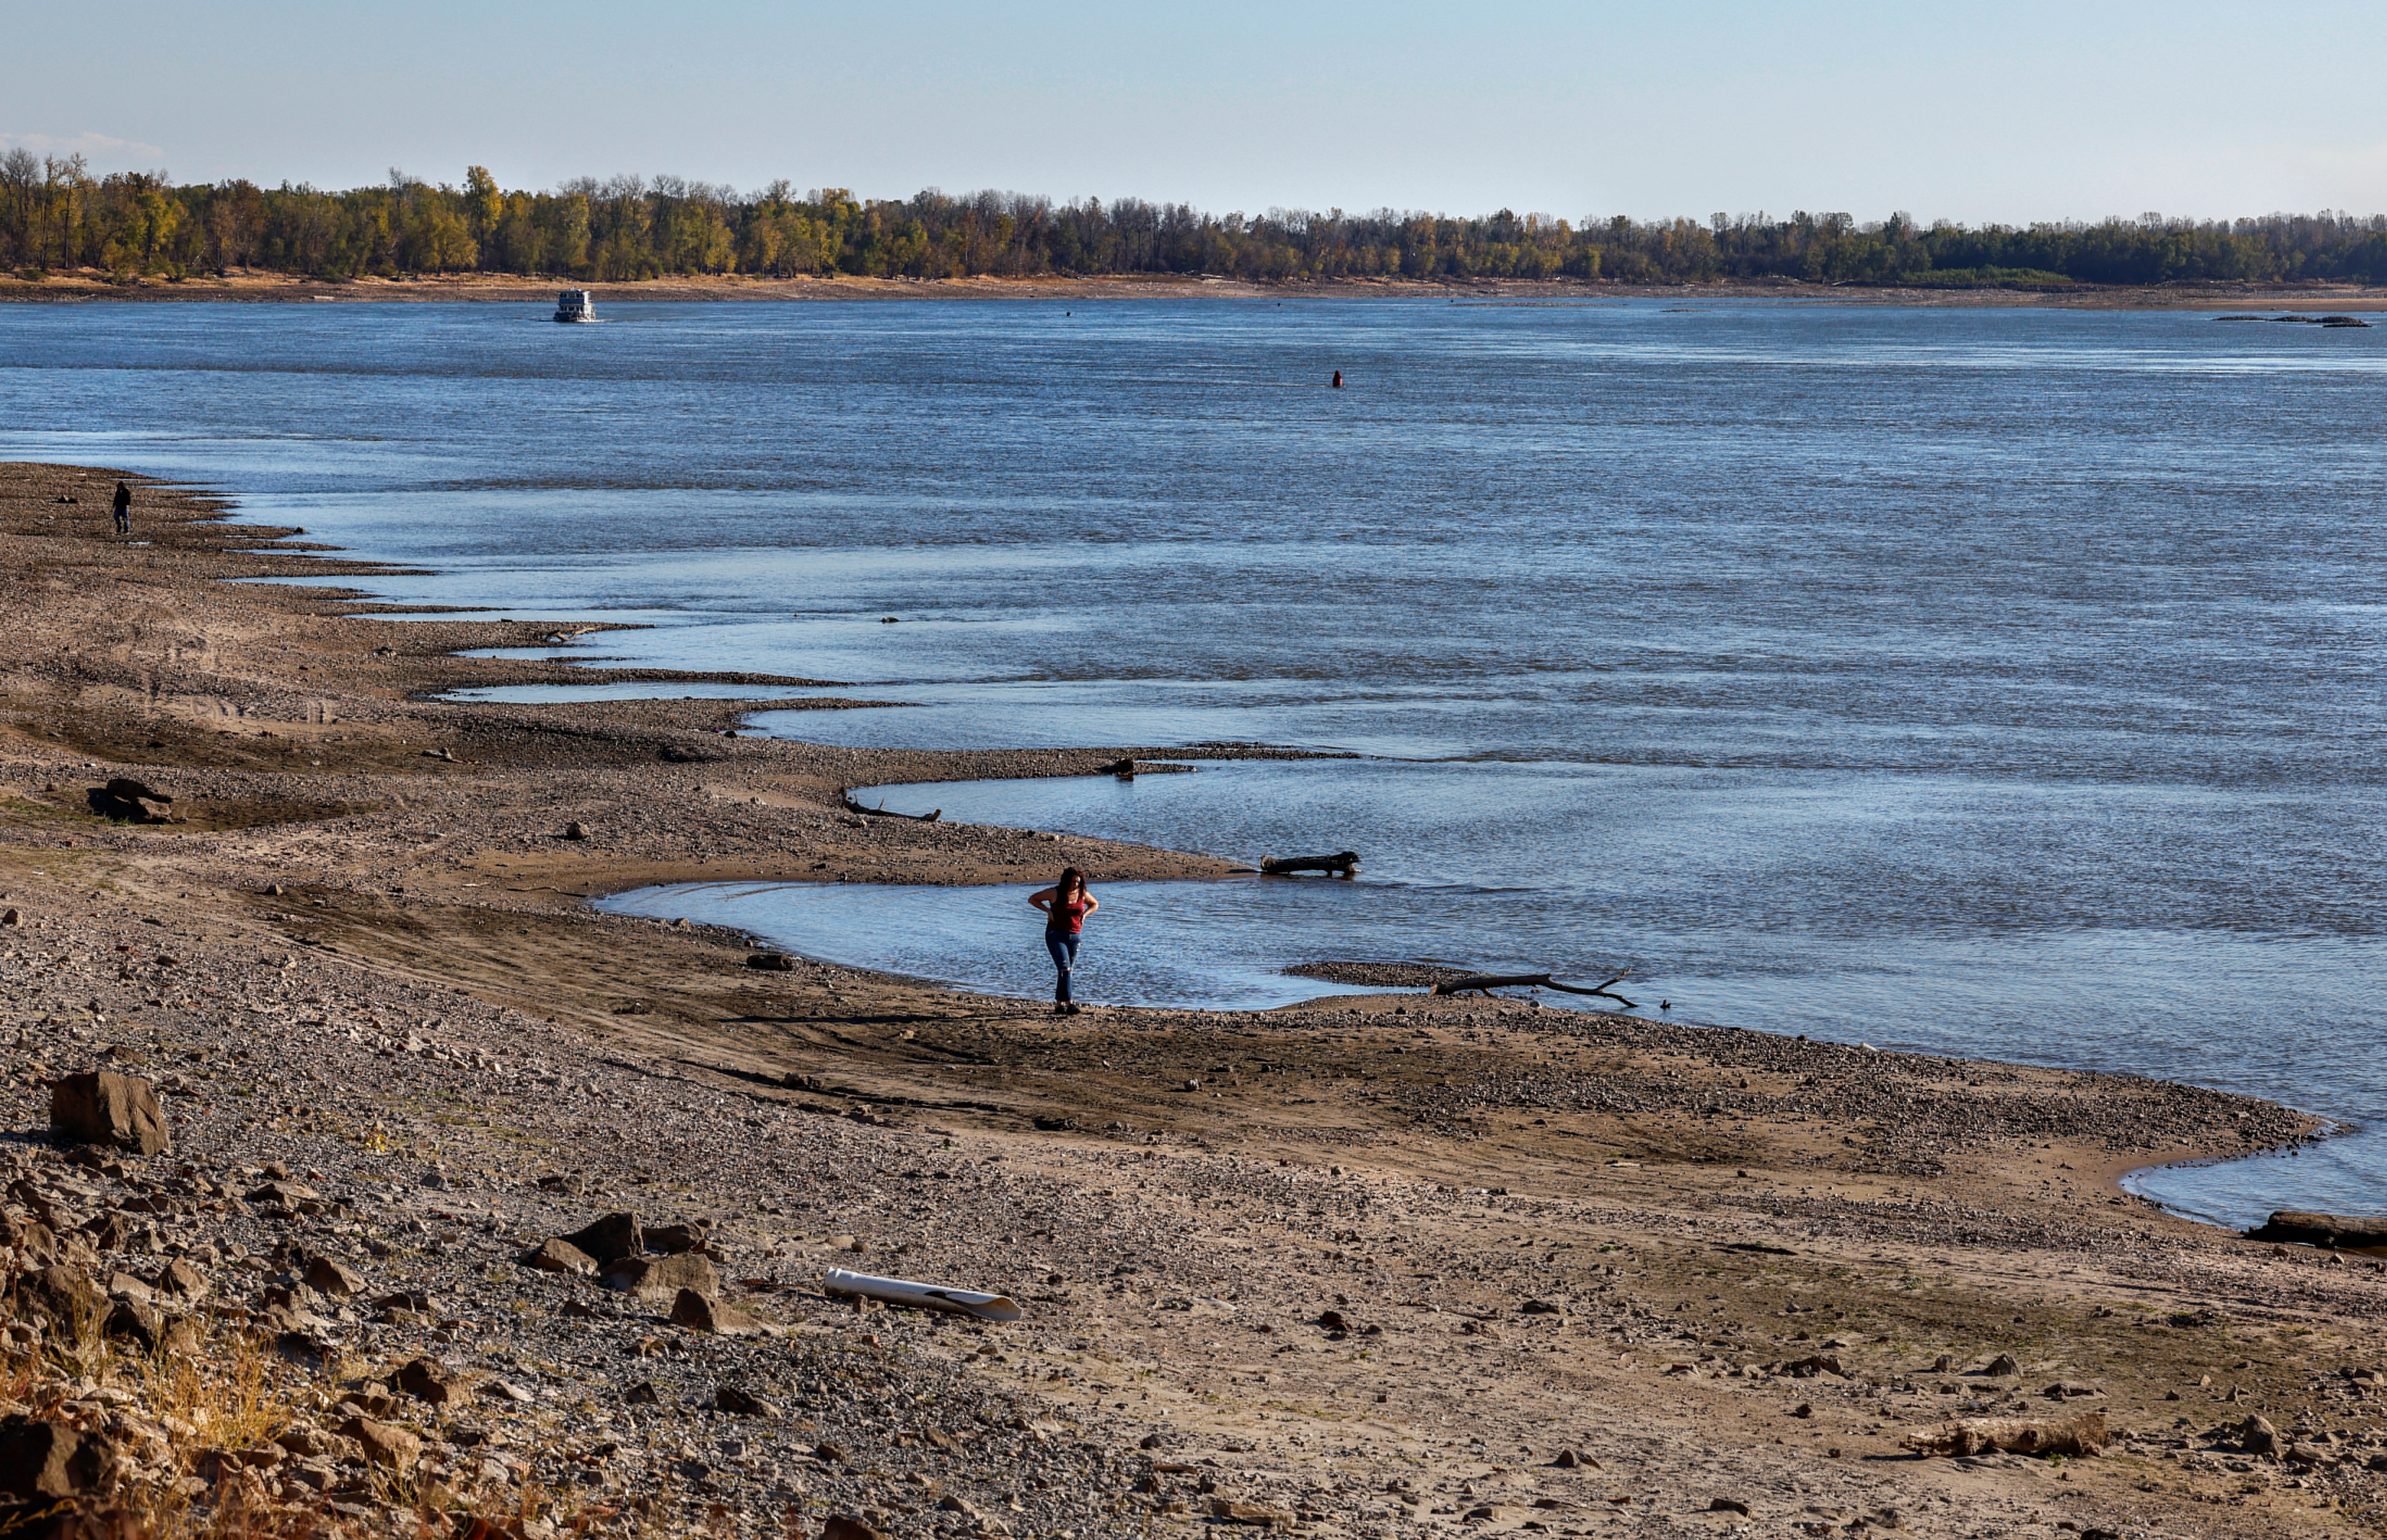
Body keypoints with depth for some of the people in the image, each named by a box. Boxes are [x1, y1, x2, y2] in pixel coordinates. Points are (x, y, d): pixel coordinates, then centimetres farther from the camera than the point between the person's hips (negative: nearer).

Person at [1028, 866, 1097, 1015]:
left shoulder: (1083, 894, 3)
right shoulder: (1055, 893, -8)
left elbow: (1095, 905, 23)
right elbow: (1032, 899, 1)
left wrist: (1085, 914, 4)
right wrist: (1048, 911, -9)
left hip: (1074, 937, 5)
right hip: (1056, 936, -5)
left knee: (1067, 972, 7)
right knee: (1065, 969, -17)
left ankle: (1059, 1005, 15)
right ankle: (1069, 1004, -23)